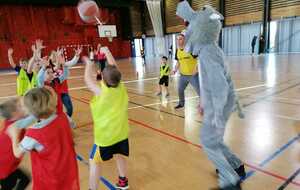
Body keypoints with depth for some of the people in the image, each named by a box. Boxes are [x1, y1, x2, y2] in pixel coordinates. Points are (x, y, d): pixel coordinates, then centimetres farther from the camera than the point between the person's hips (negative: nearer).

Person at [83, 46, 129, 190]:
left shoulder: (101, 92, -20)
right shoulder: (121, 88, -8)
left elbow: (87, 80, -7)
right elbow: (114, 70, 3)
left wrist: (89, 64, 10)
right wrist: (107, 52, 13)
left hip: (105, 135, -5)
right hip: (121, 132, 6)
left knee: (94, 162, 14)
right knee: (119, 156, 26)